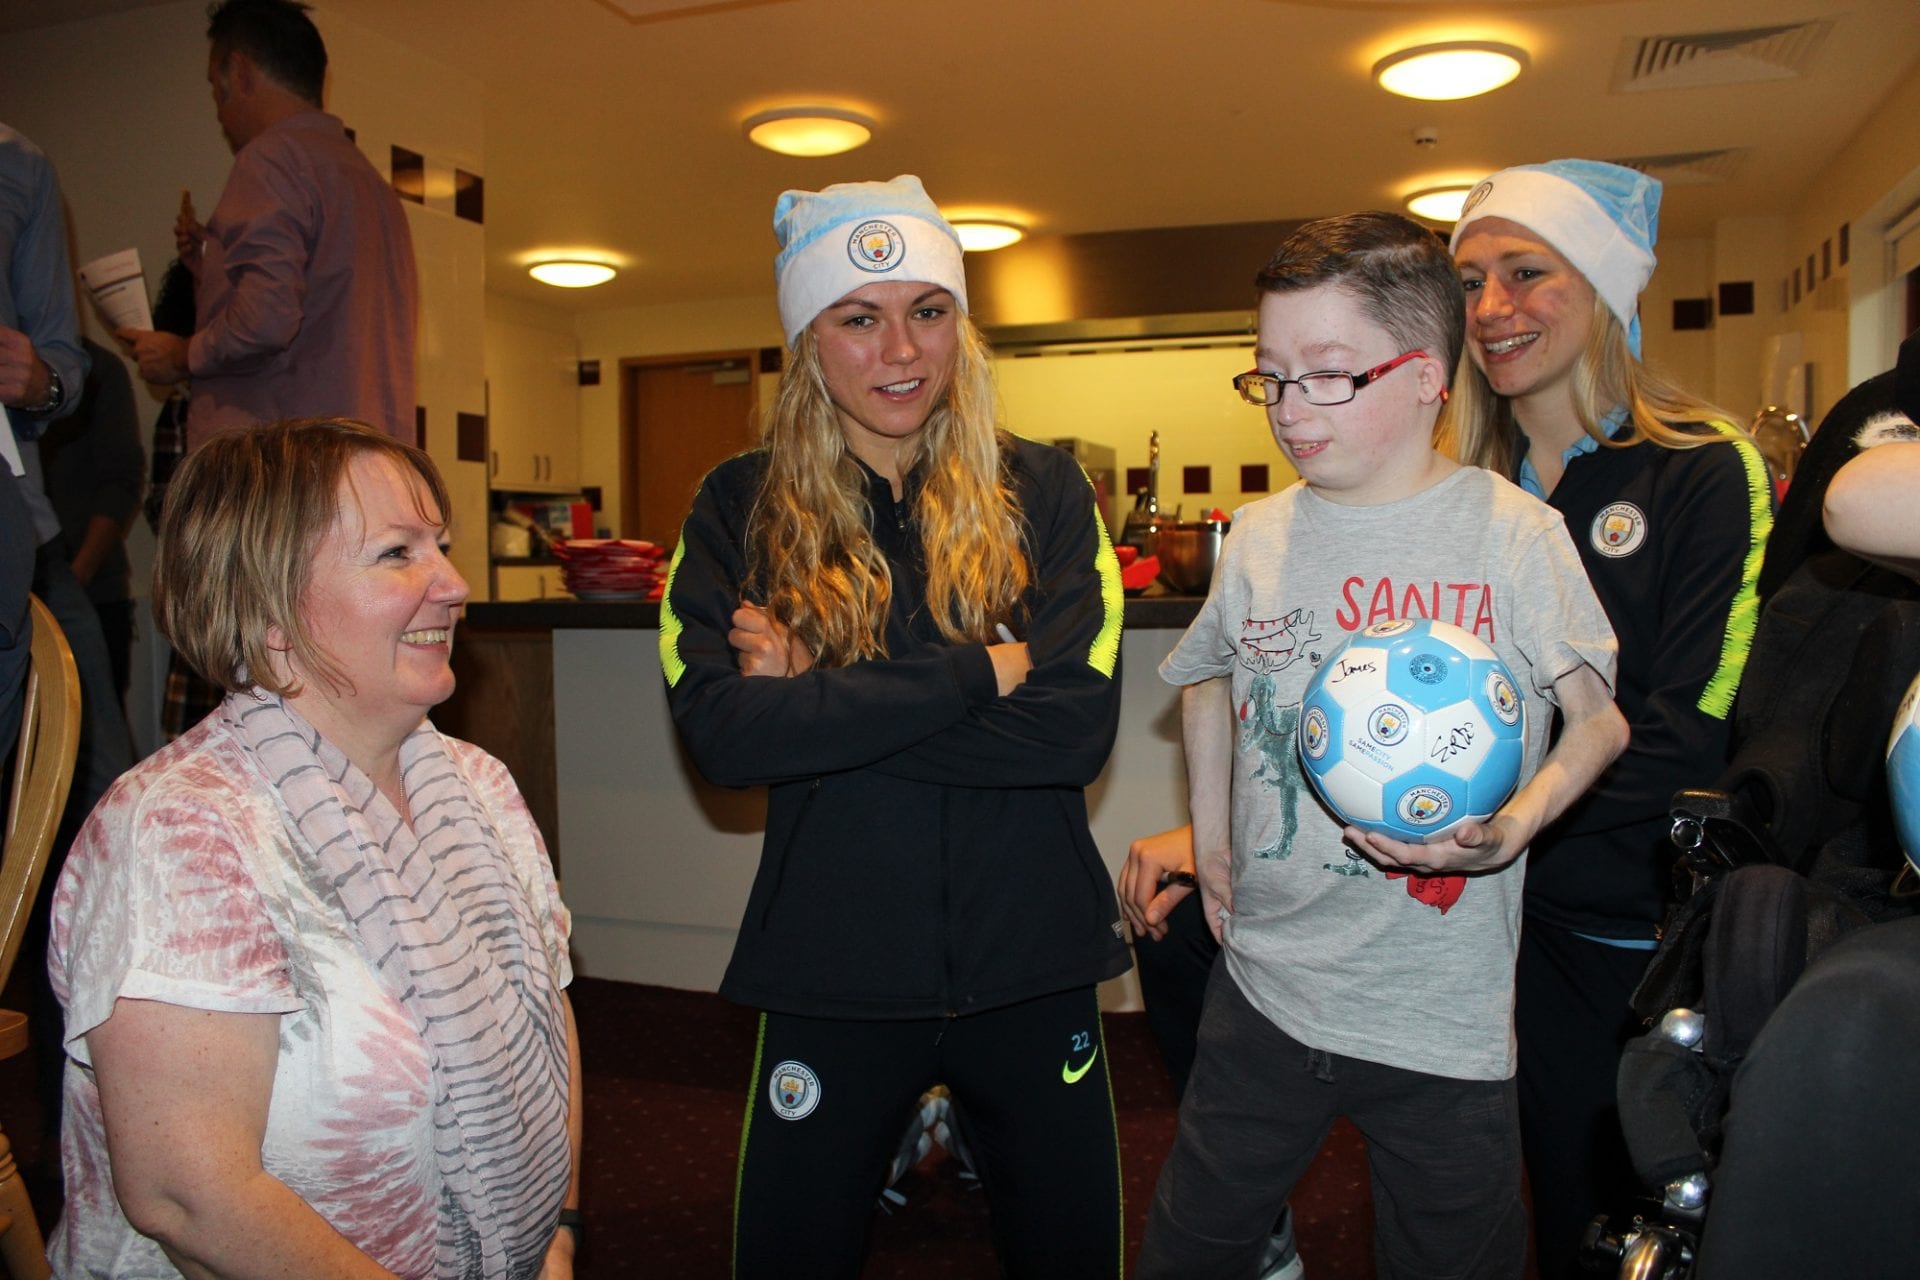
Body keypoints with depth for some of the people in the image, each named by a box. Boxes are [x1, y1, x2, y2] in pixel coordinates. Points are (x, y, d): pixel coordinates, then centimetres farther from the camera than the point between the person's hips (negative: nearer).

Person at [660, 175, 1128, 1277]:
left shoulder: (1042, 492, -2)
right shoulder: (741, 509, -2)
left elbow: (1080, 724, -15)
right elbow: (721, 731, -17)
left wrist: (821, 705, -18)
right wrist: (976, 674, -19)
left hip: (1031, 964, 1)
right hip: (830, 969, 0)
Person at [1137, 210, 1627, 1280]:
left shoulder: (1513, 531, -9)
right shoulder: (1261, 533, 2)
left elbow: (1600, 717, -6)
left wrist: (1511, 826, -25)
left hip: (1446, 1018, -3)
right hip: (1266, 982, 3)